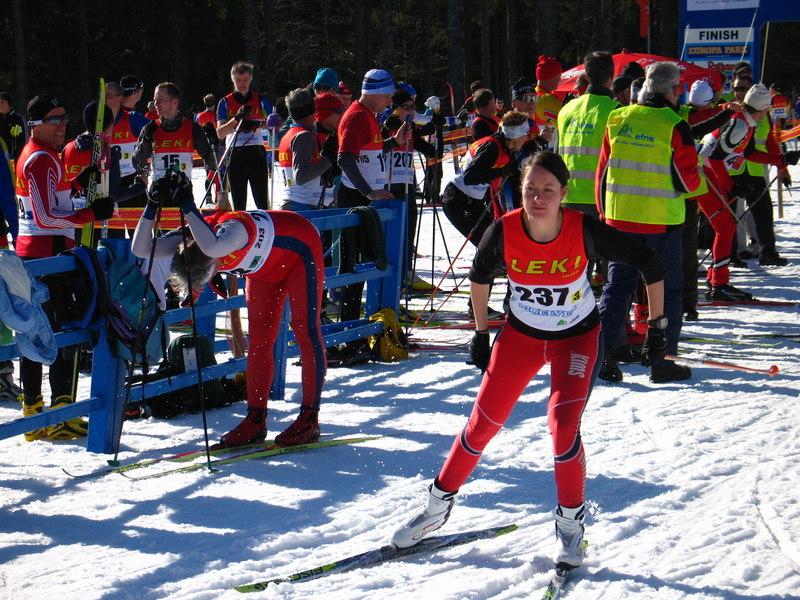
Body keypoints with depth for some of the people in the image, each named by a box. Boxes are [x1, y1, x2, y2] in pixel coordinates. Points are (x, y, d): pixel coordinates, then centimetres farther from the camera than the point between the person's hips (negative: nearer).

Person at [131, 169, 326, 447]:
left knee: (306, 331, -10)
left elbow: (213, 247, -65)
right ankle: (255, 420, 3)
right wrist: (153, 206, -37)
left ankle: (310, 419, -8)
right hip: (265, 264, 8)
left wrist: (186, 205, -58)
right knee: (259, 340, 2)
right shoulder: (192, 237, -21)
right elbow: (141, 249, -24)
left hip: (300, 250, -7)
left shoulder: (233, 227, -42)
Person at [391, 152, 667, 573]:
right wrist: (480, 334, 7)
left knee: (563, 425, -20)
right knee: (483, 423, 5)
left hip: (578, 337, -2)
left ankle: (570, 523, 3)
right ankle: (438, 505, 26)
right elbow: (479, 275, 0)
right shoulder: (504, 232, -23)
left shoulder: (586, 232, -28)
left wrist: (656, 328, -11)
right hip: (521, 334, 2)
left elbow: (649, 265, -14)